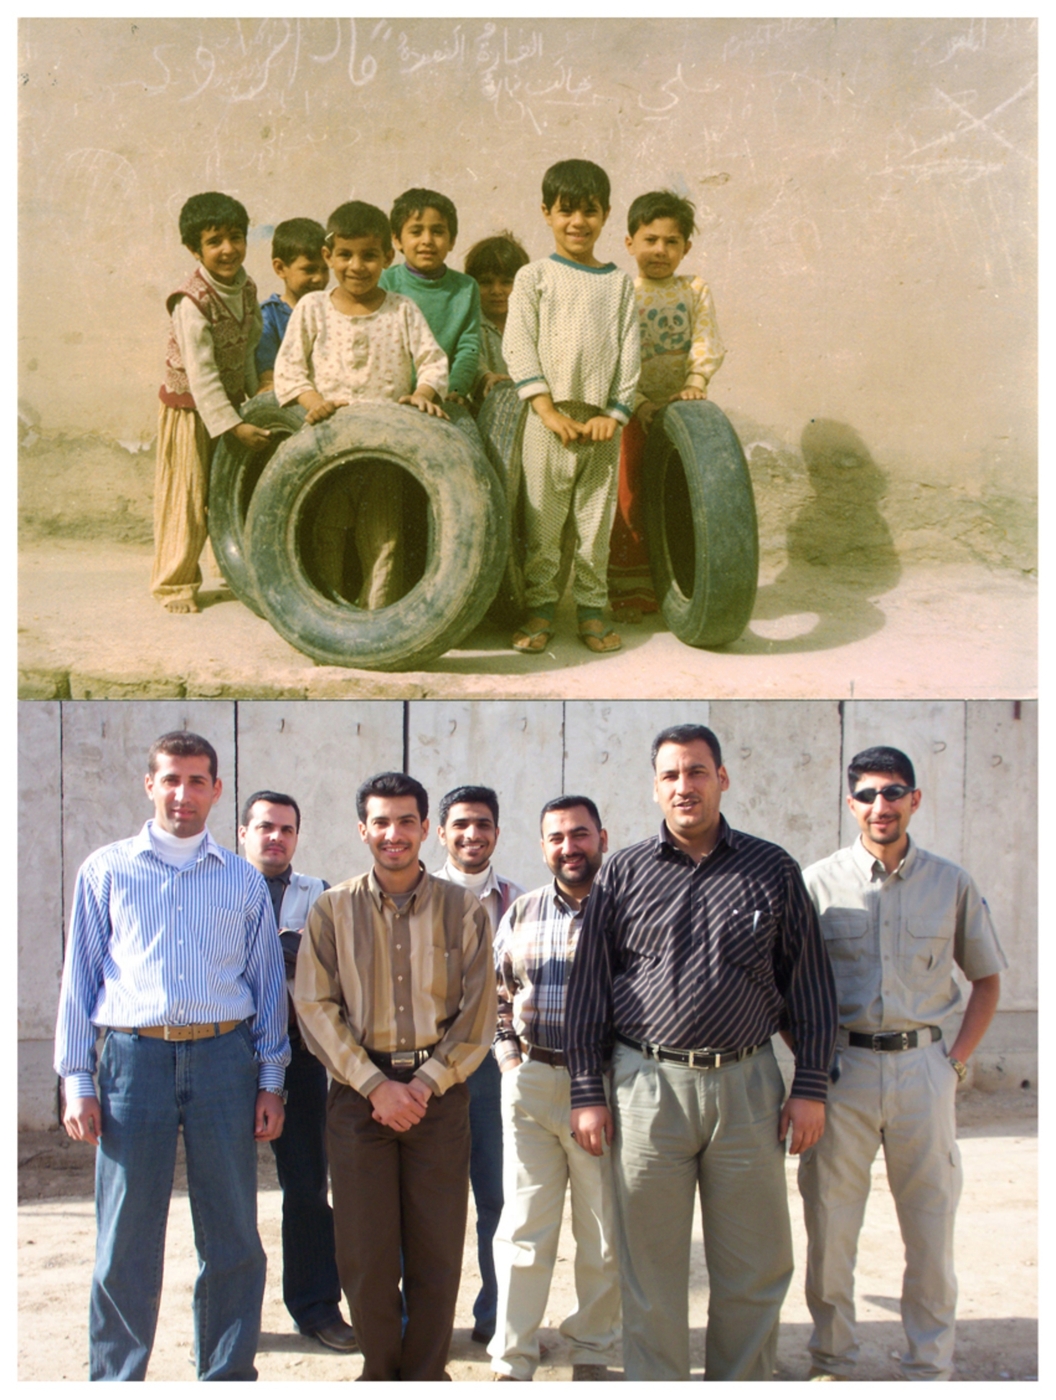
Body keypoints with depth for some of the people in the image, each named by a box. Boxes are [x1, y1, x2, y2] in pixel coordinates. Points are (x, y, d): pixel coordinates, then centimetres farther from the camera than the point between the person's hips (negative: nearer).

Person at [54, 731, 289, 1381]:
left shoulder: (243, 880, 12)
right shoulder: (107, 871, 8)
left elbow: (268, 985, 13)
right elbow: (79, 978, 8)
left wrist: (270, 1082, 6)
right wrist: (77, 1081, 1)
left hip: (224, 1057, 1)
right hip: (133, 1056, -1)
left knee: (233, 1236, 5)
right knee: (125, 1240, 1)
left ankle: (228, 1375, 17)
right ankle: (116, 1379, 14)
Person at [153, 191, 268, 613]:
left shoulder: (246, 288, -1)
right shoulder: (192, 302, -24)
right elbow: (201, 373, -25)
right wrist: (233, 425, -26)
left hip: (229, 403, 7)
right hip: (189, 408, -6)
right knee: (186, 499, 0)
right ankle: (175, 583, 12)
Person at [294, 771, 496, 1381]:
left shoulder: (464, 910, 4)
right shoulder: (333, 909, 3)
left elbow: (478, 1013, 2)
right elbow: (317, 1008, -2)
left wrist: (426, 1082, -8)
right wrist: (375, 1085, -10)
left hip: (440, 1091, 0)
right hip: (358, 1091, 0)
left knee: (437, 1244, 2)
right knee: (365, 1244, 2)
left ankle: (426, 1373, 17)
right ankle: (380, 1370, 19)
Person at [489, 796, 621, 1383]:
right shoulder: (522, 913, 10)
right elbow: (499, 993, 20)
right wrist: (509, 1055, 8)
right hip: (531, 1084, 3)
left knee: (604, 1235, 7)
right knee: (525, 1230, 5)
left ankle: (593, 1354, 23)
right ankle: (513, 1363, 13)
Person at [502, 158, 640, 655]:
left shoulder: (619, 282, 11)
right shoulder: (534, 277, 4)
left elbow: (629, 349, 7)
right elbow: (518, 344, -3)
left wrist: (615, 413, -4)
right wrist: (546, 408, -12)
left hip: (602, 420, 2)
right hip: (549, 418, -2)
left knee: (597, 520, 6)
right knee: (541, 520, 0)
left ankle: (591, 607, 16)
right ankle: (539, 607, 11)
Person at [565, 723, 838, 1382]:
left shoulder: (772, 870, 7)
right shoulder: (624, 873, 6)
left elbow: (810, 982, 8)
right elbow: (588, 987, 7)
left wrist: (811, 1086, 2)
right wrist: (588, 1093, 2)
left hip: (748, 1085, 1)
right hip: (648, 1083, 0)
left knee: (757, 1266, 7)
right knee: (652, 1266, 6)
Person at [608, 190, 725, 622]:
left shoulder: (695, 292, 6)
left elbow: (707, 345, -4)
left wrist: (695, 383, -20)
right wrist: (636, 403, -19)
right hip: (633, 410, -2)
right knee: (628, 501, 0)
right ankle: (628, 589, 7)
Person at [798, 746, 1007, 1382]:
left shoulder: (952, 884, 5)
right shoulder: (817, 882, 1)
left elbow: (987, 979, 14)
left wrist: (956, 1061, 4)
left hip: (923, 1067, 1)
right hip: (841, 1067, -1)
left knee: (933, 1229, 6)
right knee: (830, 1228, 5)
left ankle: (930, 1369, 21)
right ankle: (832, 1362, 21)